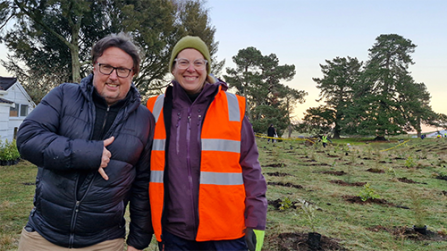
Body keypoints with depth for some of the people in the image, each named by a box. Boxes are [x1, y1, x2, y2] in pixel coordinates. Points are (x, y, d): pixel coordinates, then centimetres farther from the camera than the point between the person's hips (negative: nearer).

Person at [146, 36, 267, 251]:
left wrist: (255, 223, -5)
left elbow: (250, 169, -1)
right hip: (174, 233, 2)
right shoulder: (157, 109, 3)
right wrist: (153, 223, 9)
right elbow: (145, 167, 10)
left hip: (226, 233, -2)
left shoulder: (232, 107, -3)